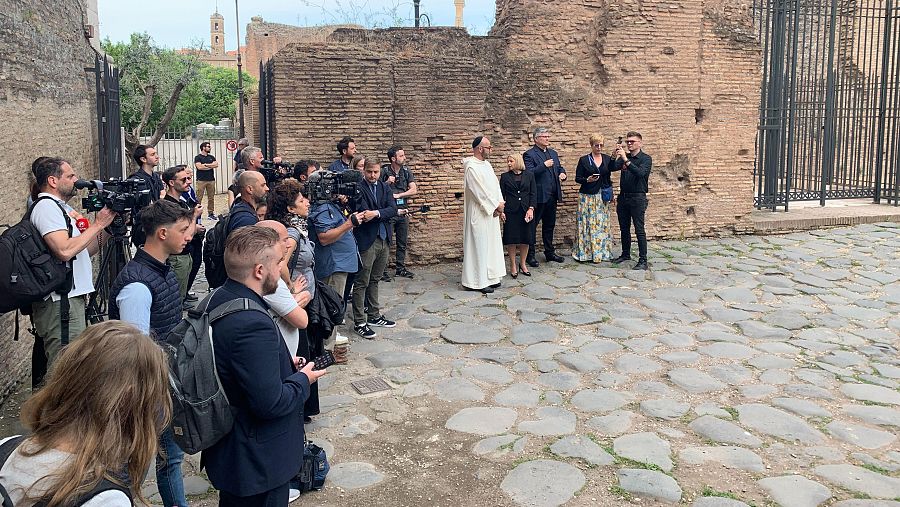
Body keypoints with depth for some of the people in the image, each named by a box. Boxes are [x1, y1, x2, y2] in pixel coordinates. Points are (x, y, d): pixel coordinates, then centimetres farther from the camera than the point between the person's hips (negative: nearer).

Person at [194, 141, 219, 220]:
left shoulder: (211, 157, 17)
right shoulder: (198, 157, 2)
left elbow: (216, 165, 2)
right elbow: (199, 167, -12)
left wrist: (205, 165, -8)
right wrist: (211, 166, -2)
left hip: (211, 180, 5)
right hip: (201, 180, -5)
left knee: (211, 197, 5)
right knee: (199, 198, -7)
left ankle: (211, 213, 11)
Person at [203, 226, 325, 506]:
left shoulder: (217, 299, -2)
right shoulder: (253, 324, -33)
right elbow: (271, 404, -30)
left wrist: (284, 364, 7)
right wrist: (303, 379, -13)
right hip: (258, 461, -9)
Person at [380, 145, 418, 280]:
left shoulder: (406, 171, 6)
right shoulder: (384, 171, -5)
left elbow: (414, 190, -1)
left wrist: (398, 195, -10)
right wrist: (387, 183, -19)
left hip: (403, 211, 5)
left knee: (403, 242, 11)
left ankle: (400, 268, 22)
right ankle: (382, 271, 2)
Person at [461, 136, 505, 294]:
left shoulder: (487, 164, 12)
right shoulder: (472, 167, -17)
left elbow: (495, 184, 11)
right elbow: (480, 192, -19)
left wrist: (500, 204, -1)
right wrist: (495, 206, -12)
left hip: (491, 212, 9)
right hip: (479, 214, -9)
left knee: (491, 244, 12)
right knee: (480, 246, -4)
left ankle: (489, 278, 21)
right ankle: (479, 282, 3)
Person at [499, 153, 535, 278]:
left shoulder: (529, 176, 7)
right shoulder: (505, 177, 5)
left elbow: (533, 193, 5)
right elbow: (501, 195, 5)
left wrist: (531, 209, -6)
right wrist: (501, 211, -3)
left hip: (525, 211, 1)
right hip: (511, 212, -1)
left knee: (525, 239, 4)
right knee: (511, 239, 0)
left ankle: (522, 264, 20)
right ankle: (513, 265, 11)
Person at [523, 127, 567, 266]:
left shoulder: (553, 153, 16)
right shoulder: (529, 154, -8)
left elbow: (559, 167, 22)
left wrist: (562, 173, 0)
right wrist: (544, 165, -23)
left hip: (552, 196, 7)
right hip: (538, 196, -7)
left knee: (550, 224, 15)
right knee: (532, 225, 0)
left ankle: (549, 252, 25)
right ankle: (530, 255, 6)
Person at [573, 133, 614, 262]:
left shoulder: (607, 159, 9)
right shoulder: (584, 160, 0)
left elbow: (609, 176, 13)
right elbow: (577, 178, 0)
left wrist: (611, 193, 5)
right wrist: (587, 180, -19)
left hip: (603, 197, 3)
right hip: (588, 197, -3)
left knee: (602, 224, 5)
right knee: (587, 224, -4)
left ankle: (602, 252, 12)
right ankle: (585, 252, 3)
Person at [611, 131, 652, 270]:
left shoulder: (646, 159, -6)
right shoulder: (624, 157, 10)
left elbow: (640, 173, -24)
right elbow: (613, 168, -4)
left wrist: (626, 160, -30)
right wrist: (616, 156, -22)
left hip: (637, 198, -6)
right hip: (623, 197, 6)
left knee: (639, 230, -7)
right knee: (624, 228, 14)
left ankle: (643, 260, -5)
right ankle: (625, 254, 28)